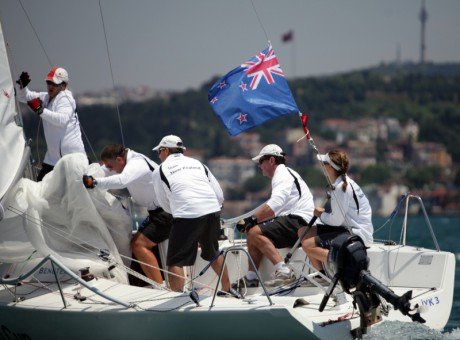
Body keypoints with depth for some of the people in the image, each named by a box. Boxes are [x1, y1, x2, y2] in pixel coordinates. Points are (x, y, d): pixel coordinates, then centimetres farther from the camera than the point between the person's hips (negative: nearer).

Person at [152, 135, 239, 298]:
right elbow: (219, 195, 18)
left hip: (187, 215, -5)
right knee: (213, 253, 27)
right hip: (213, 211, 5)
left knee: (175, 262, -1)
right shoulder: (198, 164, 24)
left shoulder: (161, 170, 12)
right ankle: (227, 289, 38)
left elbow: (165, 204, 19)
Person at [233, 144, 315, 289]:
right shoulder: (284, 174, 27)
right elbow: (273, 210, 19)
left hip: (298, 221, -11)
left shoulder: (283, 175, -6)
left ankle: (283, 271, -32)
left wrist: (250, 220, -24)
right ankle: (251, 278, 3)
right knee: (252, 234, 9)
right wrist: (251, 220, 5)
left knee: (255, 232, -22)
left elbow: (275, 204, -24)